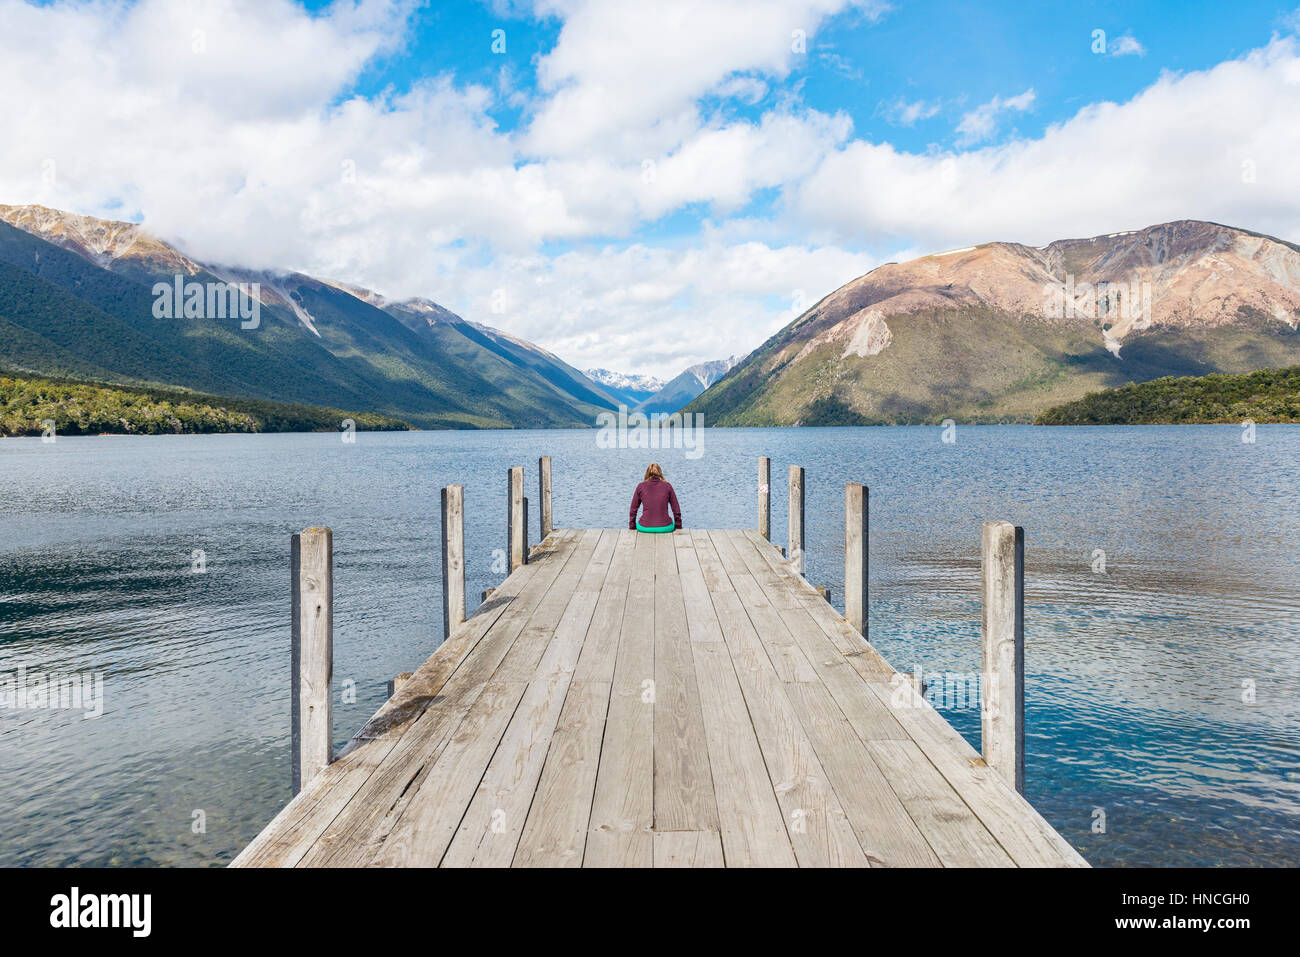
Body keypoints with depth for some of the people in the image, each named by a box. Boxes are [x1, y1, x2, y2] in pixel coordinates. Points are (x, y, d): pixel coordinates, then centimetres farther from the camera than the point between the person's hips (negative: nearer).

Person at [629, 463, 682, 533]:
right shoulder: (667, 486, 4)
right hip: (665, 528, 0)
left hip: (645, 527, 0)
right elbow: (676, 510, 7)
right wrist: (678, 527, 19)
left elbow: (633, 510, 9)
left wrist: (632, 527, 22)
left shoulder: (640, 487, 4)